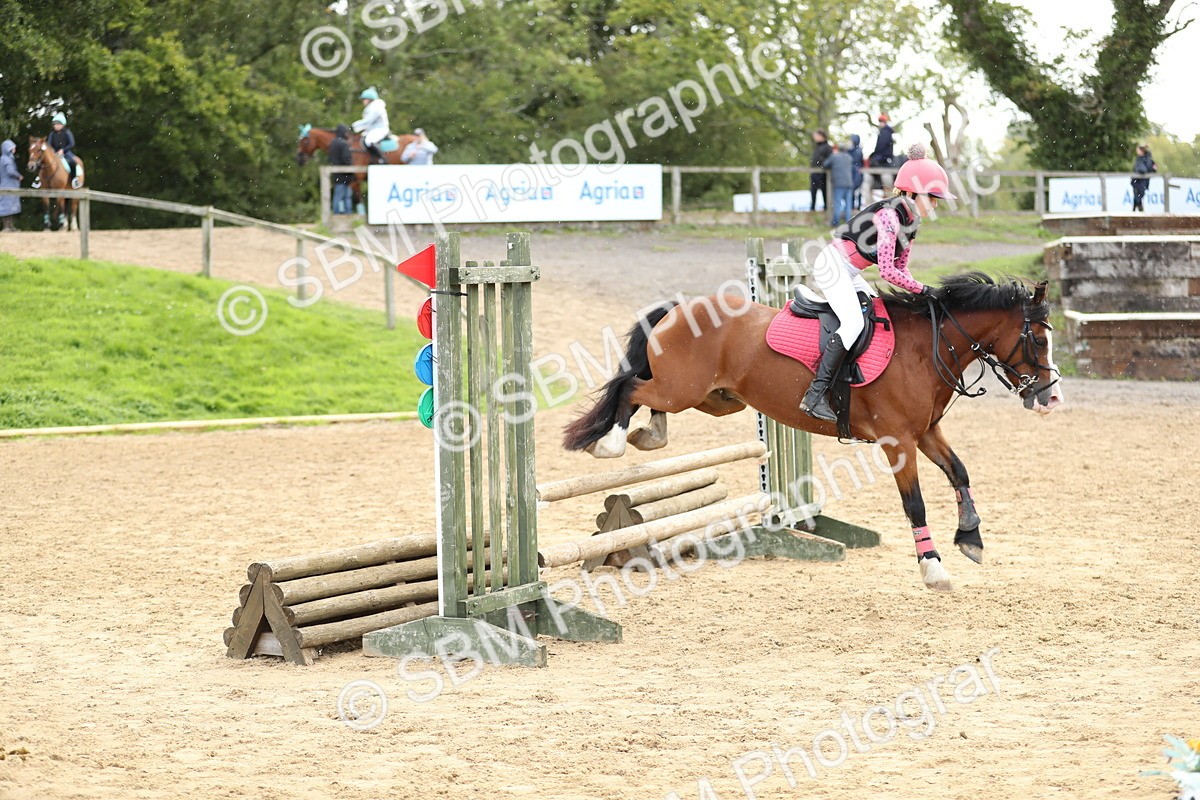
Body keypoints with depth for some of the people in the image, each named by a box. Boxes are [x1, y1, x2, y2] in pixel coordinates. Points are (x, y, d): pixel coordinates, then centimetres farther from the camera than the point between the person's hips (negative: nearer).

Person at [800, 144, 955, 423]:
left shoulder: (910, 221, 5)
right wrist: (921, 289, -20)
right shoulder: (889, 216, -24)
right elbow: (888, 271, -27)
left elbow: (900, 267, 11)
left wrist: (916, 291, -6)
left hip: (849, 273, 11)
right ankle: (815, 396, -30)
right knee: (853, 322, -23)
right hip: (832, 264, -11)